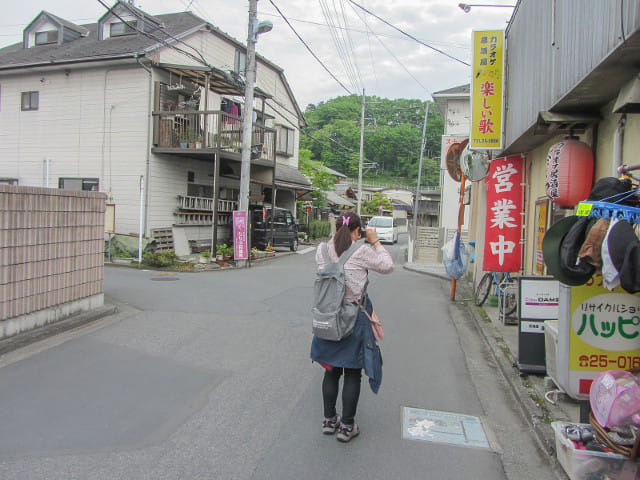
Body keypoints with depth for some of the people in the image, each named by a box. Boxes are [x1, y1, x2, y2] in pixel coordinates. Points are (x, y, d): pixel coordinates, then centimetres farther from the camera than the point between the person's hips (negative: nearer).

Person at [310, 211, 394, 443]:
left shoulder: (322, 249, -1)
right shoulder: (362, 251, -13)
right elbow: (388, 266, -1)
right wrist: (376, 242, 9)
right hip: (355, 316, -4)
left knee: (331, 370, 18)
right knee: (352, 373, 9)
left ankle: (329, 420, 29)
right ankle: (347, 426, 17)